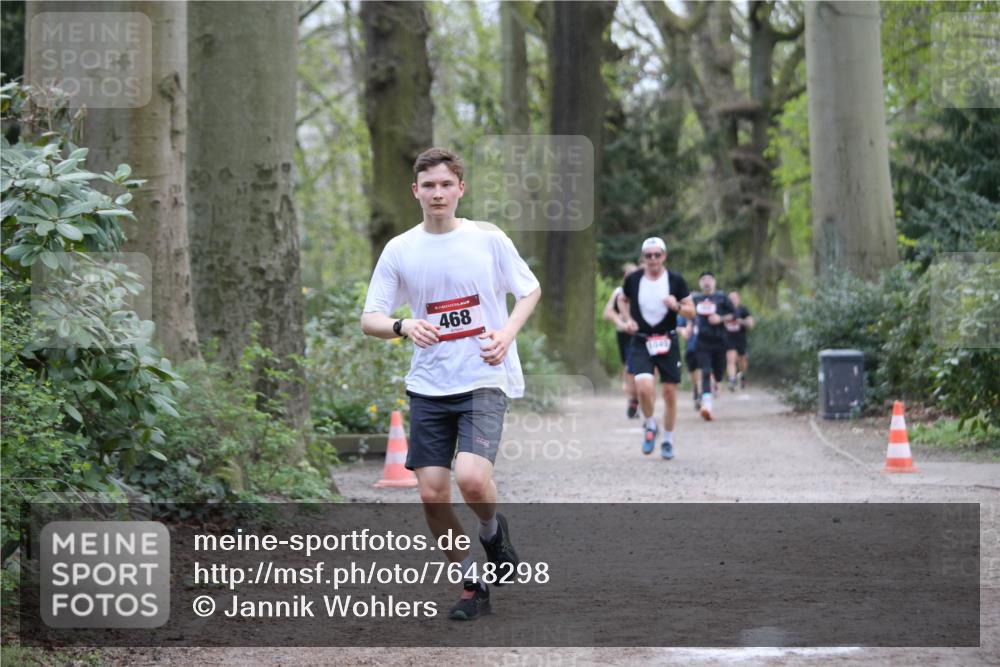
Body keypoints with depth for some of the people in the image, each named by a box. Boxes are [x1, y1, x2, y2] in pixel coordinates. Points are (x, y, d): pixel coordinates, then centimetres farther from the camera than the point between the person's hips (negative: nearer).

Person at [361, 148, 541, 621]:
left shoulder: (488, 240, -2)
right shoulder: (399, 250, 2)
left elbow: (530, 290, 11)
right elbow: (369, 319, 2)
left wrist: (507, 333, -8)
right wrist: (404, 327, -20)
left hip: (485, 381, -3)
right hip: (429, 386, 3)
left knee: (471, 478, -22)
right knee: (432, 493, -2)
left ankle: (492, 530, 13)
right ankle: (471, 584, 18)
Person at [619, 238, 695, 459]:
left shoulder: (676, 280, -5)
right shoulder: (633, 279, -3)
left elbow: (691, 311, -1)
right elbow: (624, 300, 17)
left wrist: (676, 306, -21)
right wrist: (628, 319, 0)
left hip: (667, 342, 1)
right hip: (641, 341, -1)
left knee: (670, 393, 4)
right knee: (644, 387, -21)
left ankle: (668, 441, 21)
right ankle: (650, 426, 8)